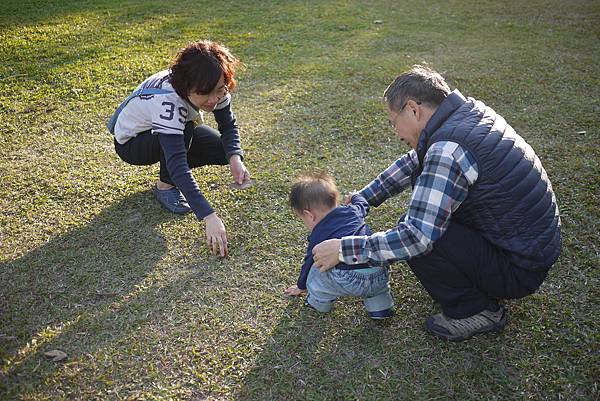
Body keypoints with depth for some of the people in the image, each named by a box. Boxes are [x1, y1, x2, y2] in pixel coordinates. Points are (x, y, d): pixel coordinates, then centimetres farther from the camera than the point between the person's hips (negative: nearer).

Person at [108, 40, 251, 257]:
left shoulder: (214, 88, -24)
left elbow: (229, 126, -12)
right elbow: (177, 165, -48)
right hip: (130, 142, -6)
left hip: (177, 130, 6)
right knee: (185, 131, -36)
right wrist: (209, 217, -54)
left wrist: (235, 159, -33)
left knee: (224, 150, -14)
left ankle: (171, 176, 9)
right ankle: (165, 186, -11)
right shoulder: (167, 100, -42)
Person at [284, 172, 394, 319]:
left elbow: (309, 262, 22)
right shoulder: (352, 210, 17)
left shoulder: (317, 236, 7)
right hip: (380, 278, 5)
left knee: (315, 271, 13)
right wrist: (355, 196, 66)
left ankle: (320, 301, 31)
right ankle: (380, 306, 31)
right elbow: (363, 204, 42)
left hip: (349, 282, -5)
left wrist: (301, 286, 41)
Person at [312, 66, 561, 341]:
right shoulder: (470, 110, 0)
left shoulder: (448, 150, -29)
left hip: (520, 270, -9)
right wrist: (361, 199, 11)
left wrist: (344, 249, -21)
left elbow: (417, 237, -30)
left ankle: (475, 310, 2)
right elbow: (414, 162, 12)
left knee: (413, 237, -20)